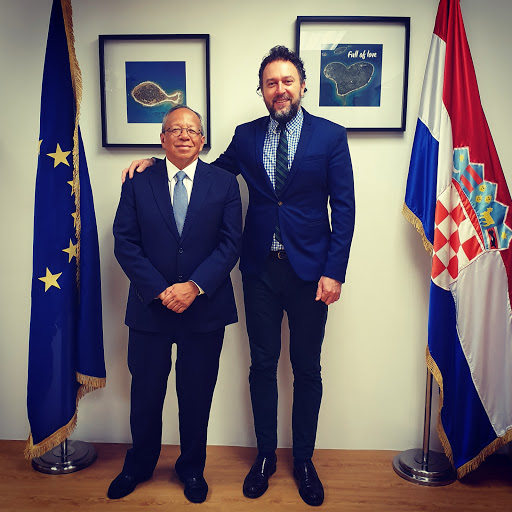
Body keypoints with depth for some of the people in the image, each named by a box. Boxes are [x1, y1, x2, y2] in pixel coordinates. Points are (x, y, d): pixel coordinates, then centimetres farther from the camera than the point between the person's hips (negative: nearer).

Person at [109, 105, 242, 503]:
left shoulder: (224, 183, 2)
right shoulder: (138, 183, 3)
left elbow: (231, 243, -4)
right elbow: (125, 243, -3)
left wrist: (194, 286, -16)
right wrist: (159, 290, -14)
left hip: (205, 308, 0)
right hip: (150, 307, 1)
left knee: (196, 395, 13)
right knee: (145, 394, 14)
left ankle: (192, 469, 36)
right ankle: (139, 466, 39)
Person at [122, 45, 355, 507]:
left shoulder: (331, 135, 0)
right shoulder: (246, 136, 7)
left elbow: (343, 208, -3)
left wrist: (334, 271, -10)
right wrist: (158, 161, 6)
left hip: (309, 270, -2)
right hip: (260, 269, 2)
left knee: (307, 369, 10)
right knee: (262, 365, 12)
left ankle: (304, 460, 30)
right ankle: (266, 455, 32)